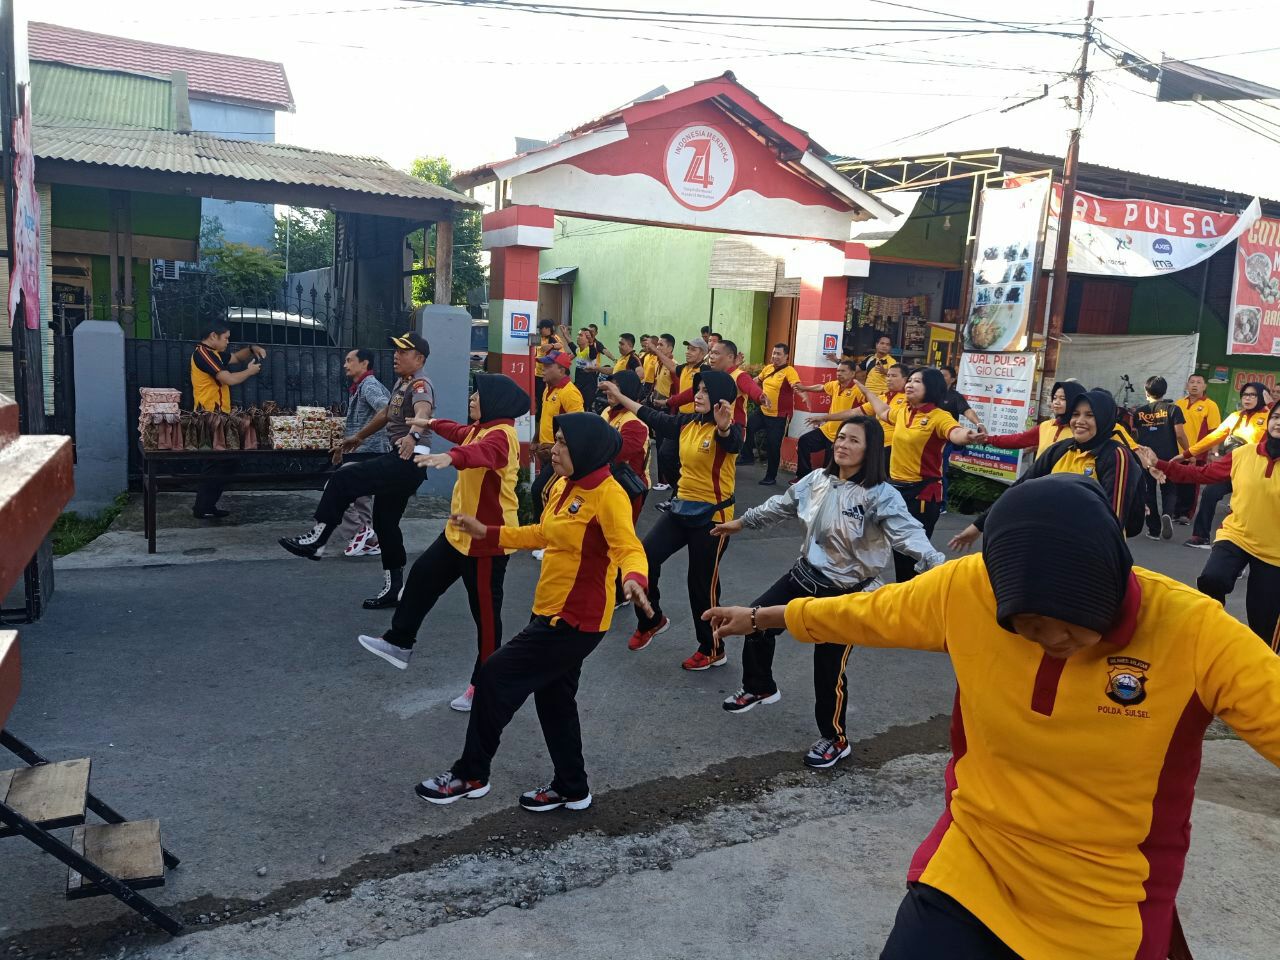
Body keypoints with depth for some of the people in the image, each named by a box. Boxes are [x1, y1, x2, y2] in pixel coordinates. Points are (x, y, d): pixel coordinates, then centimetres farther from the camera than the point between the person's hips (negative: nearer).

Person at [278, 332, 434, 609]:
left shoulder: (420, 384, -15)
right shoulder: (401, 383, 16)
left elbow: (423, 412, -38)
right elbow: (386, 413, 33)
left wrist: (413, 435, -59)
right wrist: (359, 436, 43)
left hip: (409, 461, -11)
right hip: (399, 460, 11)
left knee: (342, 480, -19)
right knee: (385, 522, 15)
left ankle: (317, 539, -9)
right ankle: (393, 587, 21)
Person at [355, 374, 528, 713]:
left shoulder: (502, 434, -23)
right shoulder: (479, 428, 9)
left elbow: (483, 451, -46)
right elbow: (462, 434, 34)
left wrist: (451, 457, -65)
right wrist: (431, 424, 48)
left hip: (487, 538, -10)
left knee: (485, 611, 0)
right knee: (422, 576, 20)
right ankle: (399, 643, 38)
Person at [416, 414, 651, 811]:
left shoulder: (608, 494, -20)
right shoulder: (561, 486, 6)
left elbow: (629, 549, -29)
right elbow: (544, 534, 20)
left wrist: (633, 580, -52)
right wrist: (485, 532, 19)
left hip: (576, 619, -9)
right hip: (552, 613, 9)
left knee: (496, 677, -4)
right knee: (553, 697, 18)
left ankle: (470, 775, 15)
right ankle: (571, 789, 34)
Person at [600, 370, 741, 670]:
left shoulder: (729, 430, -15)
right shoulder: (687, 423, 4)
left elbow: (731, 442, -39)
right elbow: (653, 417, 18)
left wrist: (723, 425, -62)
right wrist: (620, 397, 23)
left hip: (713, 515, -6)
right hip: (681, 508, 7)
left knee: (702, 583, 3)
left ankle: (713, 650, 23)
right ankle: (652, 621, 23)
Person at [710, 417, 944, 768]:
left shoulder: (880, 496, -21)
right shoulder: (818, 480, 0)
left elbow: (910, 535, -32)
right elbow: (780, 505, 16)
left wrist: (938, 569, -49)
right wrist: (742, 522, 26)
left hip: (847, 593, -7)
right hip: (806, 575, 7)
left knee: (829, 668, -1)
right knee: (758, 619, 15)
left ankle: (835, 740, 26)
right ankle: (760, 687, 44)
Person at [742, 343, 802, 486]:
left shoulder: (789, 371, -17)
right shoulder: (768, 368, 5)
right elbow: (758, 380, 25)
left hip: (779, 416, -6)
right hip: (762, 411, 7)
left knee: (773, 447, 1)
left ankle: (771, 477, 17)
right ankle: (748, 456, 21)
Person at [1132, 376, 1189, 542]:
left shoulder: (1139, 412, 2)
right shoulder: (1172, 409, -4)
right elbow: (1179, 434, -9)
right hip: (1168, 458, -1)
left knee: (1149, 493, 10)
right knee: (1169, 491, 12)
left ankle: (1154, 530, 9)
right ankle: (1167, 514, -18)